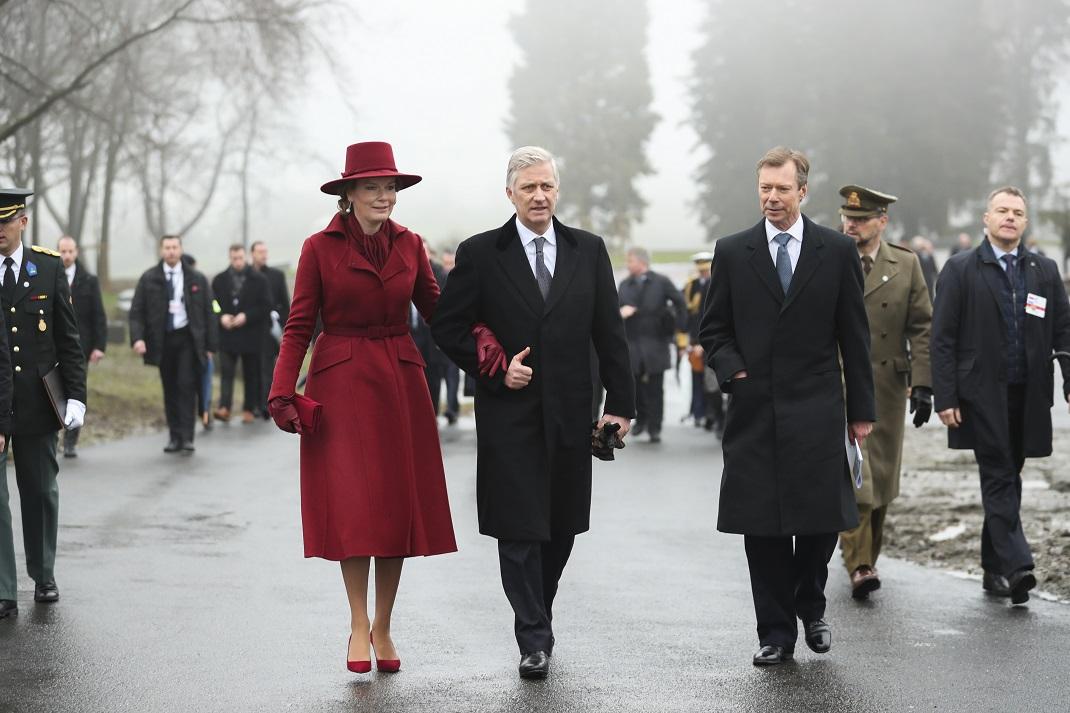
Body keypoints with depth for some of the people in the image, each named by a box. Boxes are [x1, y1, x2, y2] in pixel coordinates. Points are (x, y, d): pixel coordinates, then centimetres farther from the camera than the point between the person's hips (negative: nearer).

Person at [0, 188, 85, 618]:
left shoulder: (49, 268, 4)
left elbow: (68, 338, 6)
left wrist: (75, 395, -1)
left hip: (37, 401, 1)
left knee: (40, 493, 11)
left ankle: (43, 577, 27)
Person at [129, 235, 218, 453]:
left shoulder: (197, 279, 3)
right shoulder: (148, 279, 3)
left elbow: (208, 313, 5)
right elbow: (136, 311, 1)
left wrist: (211, 345, 1)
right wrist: (137, 338, -14)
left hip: (188, 339, -1)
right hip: (162, 340, 2)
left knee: (186, 386, -11)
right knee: (169, 390, 7)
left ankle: (187, 438, -9)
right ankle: (174, 436, 14)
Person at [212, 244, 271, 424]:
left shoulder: (259, 280, 0)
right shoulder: (220, 280, 7)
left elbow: (266, 306, -3)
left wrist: (246, 316, -15)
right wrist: (221, 317, -11)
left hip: (251, 335, -1)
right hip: (227, 335, 1)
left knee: (251, 374, 6)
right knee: (226, 371, -9)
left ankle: (249, 409, 13)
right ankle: (224, 408, -16)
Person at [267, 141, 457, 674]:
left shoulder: (409, 245, 6)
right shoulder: (320, 249, -2)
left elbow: (436, 309, 6)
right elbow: (299, 326, -1)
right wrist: (282, 394, -11)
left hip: (400, 384, 3)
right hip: (340, 383, -3)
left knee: (399, 504, 2)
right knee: (352, 504, -8)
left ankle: (383, 626, 13)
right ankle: (359, 625, 4)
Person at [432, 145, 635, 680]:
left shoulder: (589, 251, 7)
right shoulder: (480, 254, 0)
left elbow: (609, 333, 7)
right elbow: (447, 327, 2)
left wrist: (620, 404, 2)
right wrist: (494, 370, -9)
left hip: (569, 413, 3)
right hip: (509, 414, -3)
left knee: (560, 527, 9)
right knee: (520, 528, -4)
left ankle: (537, 616, 27)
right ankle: (534, 640, 2)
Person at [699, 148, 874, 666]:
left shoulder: (837, 251, 4)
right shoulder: (732, 252, 6)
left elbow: (853, 336, 6)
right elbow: (713, 330, 11)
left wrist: (861, 408, 5)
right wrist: (732, 370, -8)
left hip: (817, 409, -1)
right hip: (755, 409, 1)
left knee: (822, 518, 1)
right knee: (762, 526, 1)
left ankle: (810, 606, 26)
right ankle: (776, 632, 11)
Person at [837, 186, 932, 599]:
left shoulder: (906, 266, 4)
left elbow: (922, 328, 4)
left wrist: (923, 385, -4)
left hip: (887, 387, 2)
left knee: (881, 480, 9)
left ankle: (867, 555, 26)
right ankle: (858, 565, -14)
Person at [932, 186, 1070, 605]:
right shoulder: (960, 270, 1)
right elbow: (942, 338, -2)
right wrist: (945, 397, -9)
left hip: (1028, 396, 4)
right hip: (982, 394, -4)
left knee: (1006, 479, 9)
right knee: (999, 477, -11)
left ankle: (994, 570, 17)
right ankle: (1016, 566, -19)